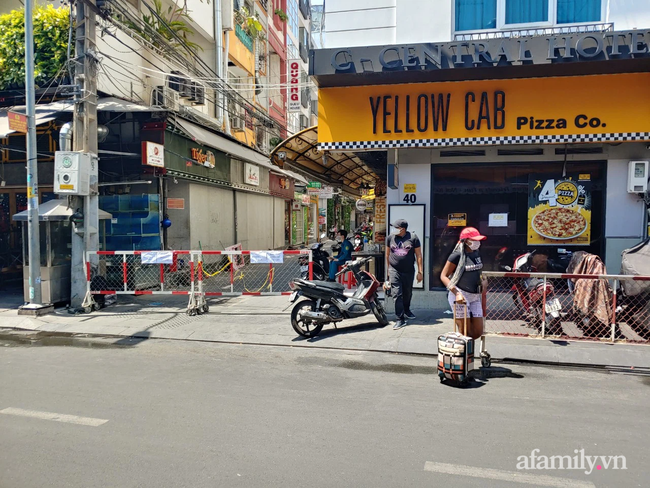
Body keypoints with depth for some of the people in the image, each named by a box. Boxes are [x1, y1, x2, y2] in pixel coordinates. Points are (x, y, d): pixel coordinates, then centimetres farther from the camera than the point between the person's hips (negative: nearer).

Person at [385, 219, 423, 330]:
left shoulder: (413, 238, -4)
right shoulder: (390, 237, 1)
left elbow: (418, 255, -1)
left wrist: (420, 272, -3)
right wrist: (388, 269, 15)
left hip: (409, 271, 0)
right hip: (394, 271, 0)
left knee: (408, 293, 17)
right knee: (397, 294, -9)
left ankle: (406, 310, 43)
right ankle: (400, 319, -4)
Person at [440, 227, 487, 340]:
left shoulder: (476, 253, 11)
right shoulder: (457, 255, -11)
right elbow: (443, 276, -13)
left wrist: (482, 282, 9)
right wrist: (456, 293, -23)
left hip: (475, 297, 7)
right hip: (460, 296, -7)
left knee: (477, 332, 6)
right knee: (464, 333, -4)